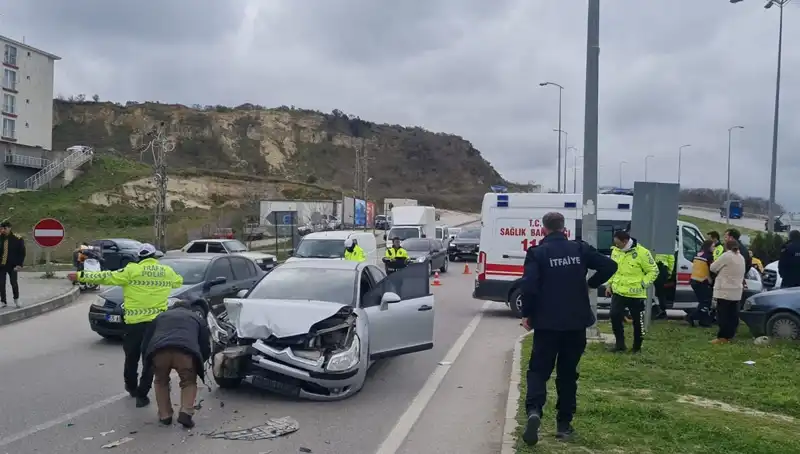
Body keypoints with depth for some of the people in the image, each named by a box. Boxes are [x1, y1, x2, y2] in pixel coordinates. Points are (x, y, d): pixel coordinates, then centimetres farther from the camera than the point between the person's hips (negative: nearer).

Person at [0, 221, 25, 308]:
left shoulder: (17, 239, -6)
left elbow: (22, 252, -3)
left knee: (14, 282, -3)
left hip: (12, 265, -3)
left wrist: (19, 265, -11)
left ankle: (16, 299, 19)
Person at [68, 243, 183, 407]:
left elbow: (107, 277, -5)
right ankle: (142, 395, 4)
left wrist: (81, 276, 1)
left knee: (131, 357, 20)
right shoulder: (167, 272, 6)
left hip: (135, 322, -1)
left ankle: (131, 387, 37)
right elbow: (179, 281, 27)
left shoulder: (132, 270, -5)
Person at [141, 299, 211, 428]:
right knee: (189, 382, 24)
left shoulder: (161, 316, 38)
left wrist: (149, 363, 46)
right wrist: (198, 364, 45)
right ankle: (186, 413, 5)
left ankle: (164, 415, 23)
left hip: (159, 351, 1)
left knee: (161, 381, 30)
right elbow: (206, 348, 27)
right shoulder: (198, 318, 34)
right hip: (186, 351, -1)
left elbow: (145, 343, 33)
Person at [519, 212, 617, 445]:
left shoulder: (537, 253, -6)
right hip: (576, 323, 3)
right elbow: (610, 266, -1)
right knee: (567, 373, 14)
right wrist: (591, 284, 13)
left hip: (547, 323, -2)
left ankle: (534, 411, -19)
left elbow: (529, 286, -16)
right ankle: (564, 424, 16)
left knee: (539, 369, 5)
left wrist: (527, 314, -4)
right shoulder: (580, 249, 3)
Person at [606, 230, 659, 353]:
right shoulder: (615, 251, 3)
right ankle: (620, 343, 10)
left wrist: (642, 285, -15)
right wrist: (610, 284, 9)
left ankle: (637, 346, 23)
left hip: (636, 295, -4)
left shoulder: (642, 253, -15)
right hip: (618, 292, 4)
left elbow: (653, 271, -8)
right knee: (615, 316, -5)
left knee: (638, 321, 6)